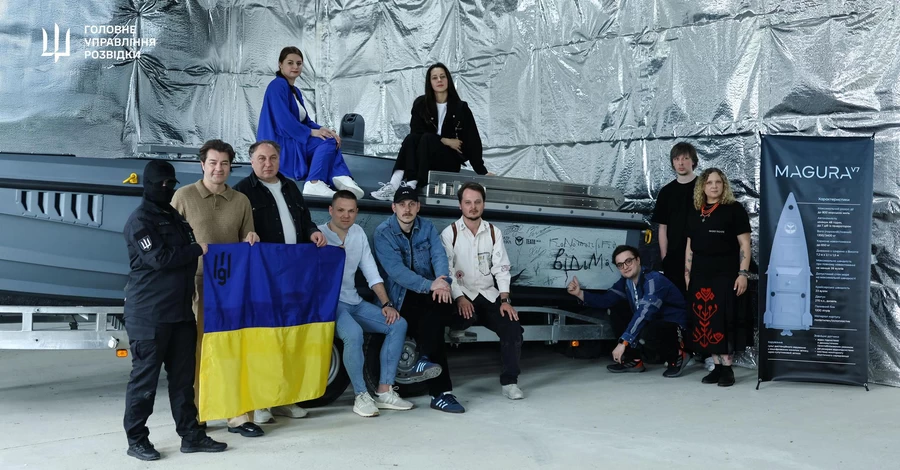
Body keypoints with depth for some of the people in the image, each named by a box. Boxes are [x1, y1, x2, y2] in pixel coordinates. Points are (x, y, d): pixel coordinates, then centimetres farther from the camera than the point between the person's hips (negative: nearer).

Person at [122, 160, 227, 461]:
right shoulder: (140, 220, -7)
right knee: (145, 378, 0)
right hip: (149, 314, -7)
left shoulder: (176, 218, 18)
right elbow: (159, 259, -18)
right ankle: (136, 440, 11)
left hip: (180, 311, 8)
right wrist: (199, 249, -11)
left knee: (183, 376, 9)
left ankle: (190, 434, 16)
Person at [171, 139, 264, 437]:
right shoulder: (184, 195, 3)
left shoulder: (241, 201, 12)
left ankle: (237, 415, 9)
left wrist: (251, 240, -3)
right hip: (196, 281, -3)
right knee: (195, 348, 1)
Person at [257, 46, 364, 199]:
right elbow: (284, 121, -21)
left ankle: (342, 179, -27)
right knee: (328, 141, -18)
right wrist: (311, 132, -19)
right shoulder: (277, 86, -10)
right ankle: (314, 184, -29)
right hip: (278, 147, -9)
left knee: (332, 140, -4)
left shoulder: (295, 91, 19)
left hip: (291, 144, 9)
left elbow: (305, 120, 13)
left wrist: (321, 129, -6)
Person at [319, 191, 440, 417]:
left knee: (398, 324, -6)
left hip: (354, 302, 7)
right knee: (353, 333, -35)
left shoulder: (358, 233, 11)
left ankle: (384, 392, -5)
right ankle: (361, 396, -18)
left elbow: (372, 273, 9)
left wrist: (386, 303, 1)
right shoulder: (320, 234, -7)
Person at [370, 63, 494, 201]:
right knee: (411, 138, -28)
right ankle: (394, 184, -46)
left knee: (427, 138, -29)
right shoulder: (421, 103, 1)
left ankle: (412, 186, -44)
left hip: (449, 162, -2)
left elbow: (472, 140, -6)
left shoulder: (460, 107, -3)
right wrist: (445, 140, -14)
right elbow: (416, 131, -7)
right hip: (423, 161, 2)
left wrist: (482, 172, -12)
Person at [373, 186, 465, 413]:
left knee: (442, 301, -32)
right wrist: (429, 285, -31)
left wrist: (443, 282, -30)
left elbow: (439, 255, -7)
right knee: (434, 330, -26)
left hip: (429, 290, 4)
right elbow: (396, 270, -19)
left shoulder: (427, 227, 9)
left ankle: (426, 357, -25)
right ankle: (440, 392, -22)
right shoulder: (383, 233, -6)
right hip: (401, 295, -3)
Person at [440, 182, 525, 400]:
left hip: (489, 294, 3)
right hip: (461, 295, -3)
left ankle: (509, 381, -6)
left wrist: (504, 300, -8)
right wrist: (460, 299, -21)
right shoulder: (449, 233, -1)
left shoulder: (494, 232, 9)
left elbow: (501, 268, 5)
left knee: (512, 326, -18)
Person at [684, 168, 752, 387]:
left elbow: (744, 244, -4)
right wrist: (687, 274, 12)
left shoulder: (734, 209, 0)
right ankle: (717, 365, 12)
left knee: (724, 320, -6)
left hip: (726, 275, -5)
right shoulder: (696, 213, 14)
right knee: (705, 322, 4)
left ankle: (727, 367, 2)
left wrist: (743, 273, -11)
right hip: (701, 275, 5)